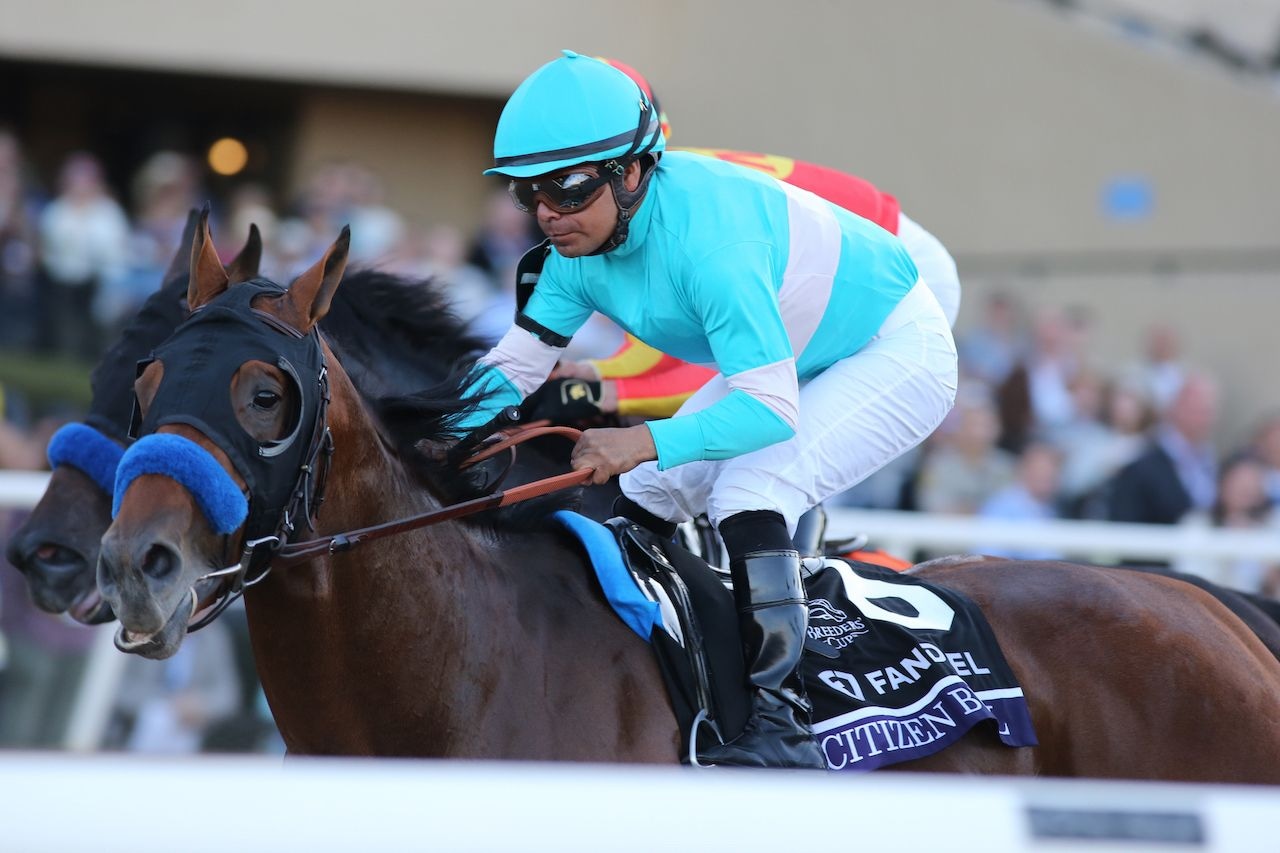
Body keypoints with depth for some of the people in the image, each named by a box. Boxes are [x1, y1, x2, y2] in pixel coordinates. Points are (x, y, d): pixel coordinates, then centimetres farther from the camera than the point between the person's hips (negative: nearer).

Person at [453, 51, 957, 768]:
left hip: (897, 352, -9)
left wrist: (649, 441, -53)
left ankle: (781, 718, -20)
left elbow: (774, 409, -40)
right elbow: (519, 359, -4)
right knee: (644, 494, 3)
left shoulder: (710, 238, -38)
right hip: (787, 361, 9)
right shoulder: (580, 244, -13)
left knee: (748, 489, -27)